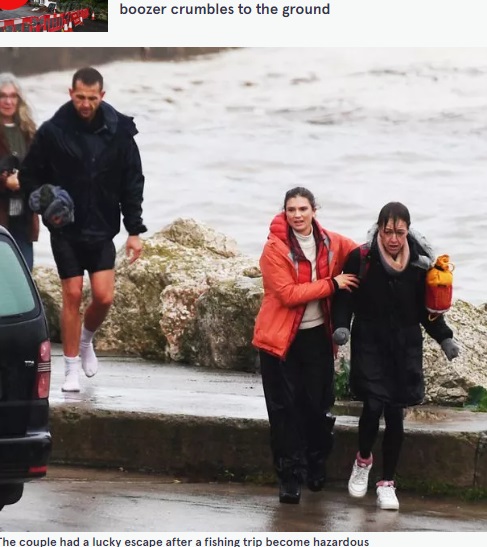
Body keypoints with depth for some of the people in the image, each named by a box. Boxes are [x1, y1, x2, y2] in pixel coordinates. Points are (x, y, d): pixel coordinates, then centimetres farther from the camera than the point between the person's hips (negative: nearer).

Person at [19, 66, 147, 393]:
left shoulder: (118, 131, -4)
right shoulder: (52, 132, -9)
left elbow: (132, 183, 2)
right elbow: (30, 176, 1)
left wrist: (135, 230, -1)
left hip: (102, 231, 1)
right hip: (66, 231, -1)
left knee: (104, 297, -4)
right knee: (73, 296, -1)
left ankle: (86, 339, 28)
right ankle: (72, 367, 11)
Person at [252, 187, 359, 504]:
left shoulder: (331, 244, 0)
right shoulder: (275, 248, -12)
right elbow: (287, 294, -19)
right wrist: (331, 284, -22)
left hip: (318, 336, 4)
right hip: (282, 338, -4)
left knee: (319, 406, 8)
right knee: (286, 410, -1)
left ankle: (316, 467, 26)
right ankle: (290, 478, 3)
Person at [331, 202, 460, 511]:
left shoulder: (420, 262, -1)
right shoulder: (361, 258, -8)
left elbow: (428, 309, 8)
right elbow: (345, 297, -2)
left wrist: (444, 338, -2)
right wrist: (341, 326, -19)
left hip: (406, 346, 2)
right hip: (370, 343, -2)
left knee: (395, 413, 3)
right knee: (373, 405, -12)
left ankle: (388, 482, 15)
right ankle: (363, 459, 18)